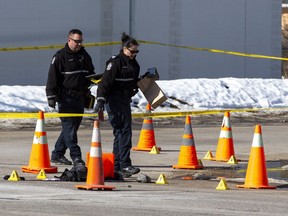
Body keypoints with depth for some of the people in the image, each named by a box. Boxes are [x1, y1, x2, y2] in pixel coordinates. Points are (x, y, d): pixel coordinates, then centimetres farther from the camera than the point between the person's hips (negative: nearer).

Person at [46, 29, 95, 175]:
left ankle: (57, 155, 22)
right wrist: (51, 96, -14)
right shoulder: (60, 56, -5)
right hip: (66, 98, -7)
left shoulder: (84, 56, 15)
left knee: (72, 127, 11)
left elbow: (90, 74, 28)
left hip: (79, 97, 7)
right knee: (69, 127, -11)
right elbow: (52, 77, -8)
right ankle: (76, 157, -14)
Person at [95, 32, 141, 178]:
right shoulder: (115, 62, -12)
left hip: (125, 100, 9)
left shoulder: (133, 64, 15)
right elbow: (106, 81, -20)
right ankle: (124, 165, -16)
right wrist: (100, 100, -29)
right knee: (124, 130, -14)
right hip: (114, 101, -9)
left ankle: (117, 167, 14)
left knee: (120, 133, 10)